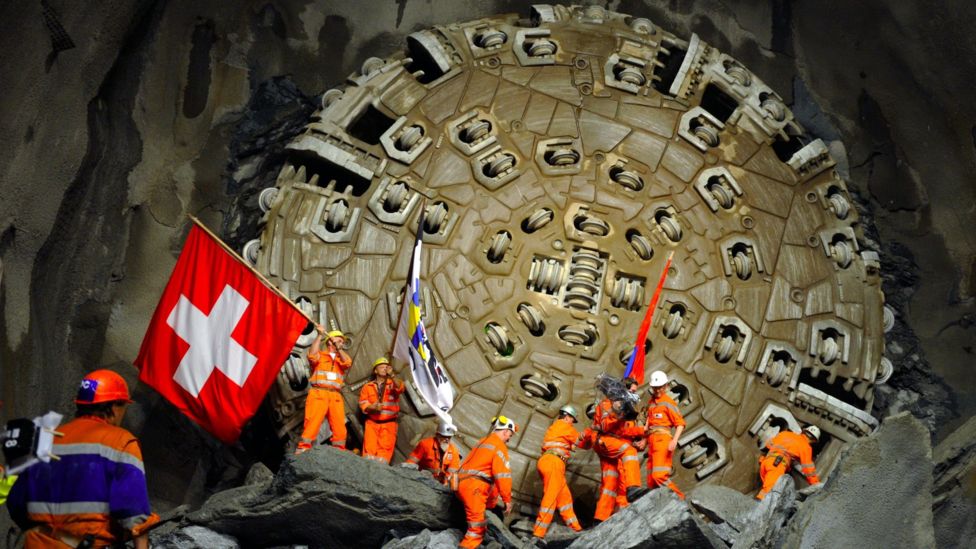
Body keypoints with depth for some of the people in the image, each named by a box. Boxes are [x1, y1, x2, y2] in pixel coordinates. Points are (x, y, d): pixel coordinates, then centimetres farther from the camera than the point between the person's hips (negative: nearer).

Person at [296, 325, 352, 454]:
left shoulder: (341, 359, 25)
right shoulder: (320, 355, 16)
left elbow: (347, 362, 4)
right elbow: (312, 355, -7)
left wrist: (337, 347, -1)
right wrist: (320, 335, -5)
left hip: (335, 396, 4)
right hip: (318, 393, -4)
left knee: (339, 426, -4)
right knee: (312, 423, -14)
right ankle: (302, 450, -18)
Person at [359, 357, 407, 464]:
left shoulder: (394, 384, 10)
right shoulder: (368, 387, 13)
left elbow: (401, 388, -14)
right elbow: (363, 404, 6)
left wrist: (391, 376, -31)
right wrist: (373, 407, -15)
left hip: (389, 423, -1)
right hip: (372, 423, 1)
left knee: (385, 448, -12)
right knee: (370, 447, -10)